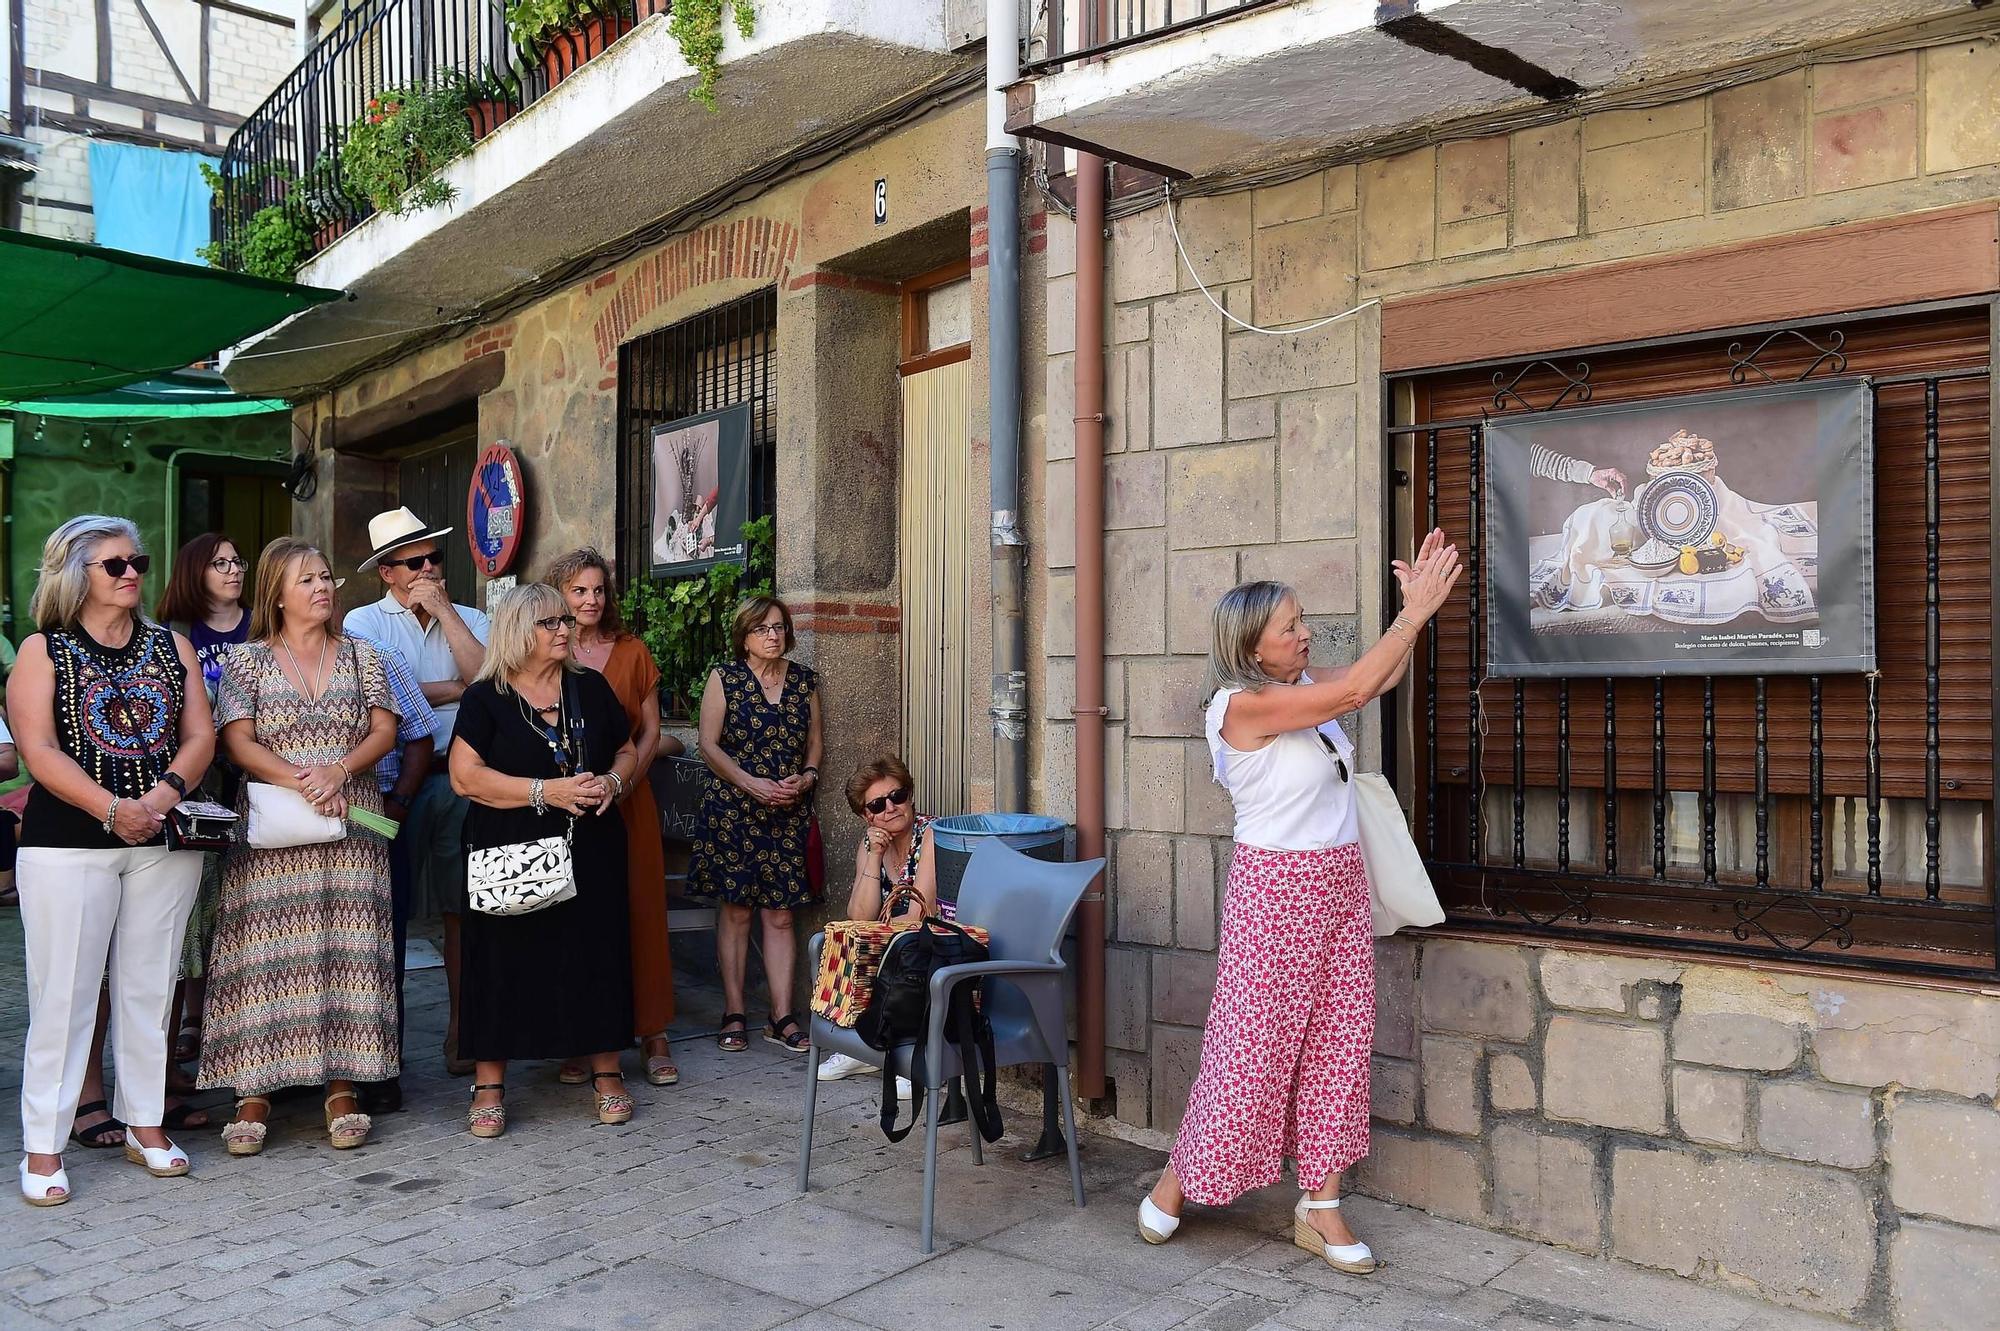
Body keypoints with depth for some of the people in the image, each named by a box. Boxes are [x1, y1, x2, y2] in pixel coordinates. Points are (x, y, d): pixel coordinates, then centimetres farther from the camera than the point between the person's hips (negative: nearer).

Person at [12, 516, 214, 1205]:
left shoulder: (171, 646, 11)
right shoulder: (44, 650, 1)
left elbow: (201, 734, 4)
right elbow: (39, 749, -9)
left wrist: (165, 793, -14)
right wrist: (111, 808, -20)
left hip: (164, 841, 3)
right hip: (68, 843, -3)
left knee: (149, 987, 9)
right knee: (63, 991, -1)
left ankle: (145, 1123, 20)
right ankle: (43, 1145, 8)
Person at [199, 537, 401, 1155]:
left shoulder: (360, 656, 12)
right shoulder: (246, 660, 7)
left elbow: (384, 731, 4)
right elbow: (238, 743, -2)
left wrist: (339, 771, -13)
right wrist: (300, 780, -16)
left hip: (351, 824, 1)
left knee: (346, 947, -2)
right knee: (266, 948, -4)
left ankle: (343, 1085, 4)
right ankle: (254, 1090, 1)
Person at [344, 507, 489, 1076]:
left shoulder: (470, 620, 14)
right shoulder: (364, 623, 5)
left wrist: (444, 610, -4)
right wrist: (458, 689, -3)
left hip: (460, 779, 2)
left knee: (462, 907, 3)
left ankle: (461, 1026, 13)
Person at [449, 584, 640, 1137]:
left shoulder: (590, 687, 11)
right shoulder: (486, 698, -1)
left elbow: (628, 752, 16)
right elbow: (465, 776, -10)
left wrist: (612, 782, -7)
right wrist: (546, 790, -18)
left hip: (590, 853, 3)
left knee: (596, 954, 5)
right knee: (505, 962, 0)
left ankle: (606, 1072, 17)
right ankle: (489, 1086, 12)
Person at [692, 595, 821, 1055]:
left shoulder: (804, 680, 10)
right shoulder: (724, 678, 0)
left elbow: (815, 741, 14)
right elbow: (709, 745, -4)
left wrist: (807, 777, -5)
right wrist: (751, 783, -14)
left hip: (789, 812, 2)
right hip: (732, 809, -2)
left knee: (780, 913, 2)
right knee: (736, 910, 2)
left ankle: (781, 1016, 7)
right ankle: (734, 1014, 10)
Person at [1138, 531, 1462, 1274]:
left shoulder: (1300, 691, 6)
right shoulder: (1243, 704, -18)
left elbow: (1383, 680, 15)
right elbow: (1355, 690, -24)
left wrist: (1416, 607, 2)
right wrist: (1417, 611, -18)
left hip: (1340, 881, 8)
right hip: (1276, 886, -8)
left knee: (1337, 1044, 8)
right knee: (1251, 1044, 1)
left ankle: (1320, 1208, 18)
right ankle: (1178, 1181, 21)